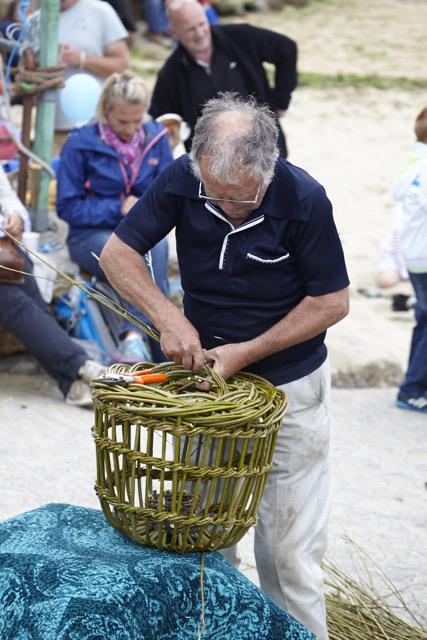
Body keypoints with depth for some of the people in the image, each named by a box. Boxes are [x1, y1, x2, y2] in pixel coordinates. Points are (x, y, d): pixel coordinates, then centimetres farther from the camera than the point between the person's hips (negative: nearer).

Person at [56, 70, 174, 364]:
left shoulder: (156, 138, 5)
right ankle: (165, 354, -43)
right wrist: (118, 208, -13)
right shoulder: (81, 143, -5)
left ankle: (134, 337, -46)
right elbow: (68, 207, -4)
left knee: (156, 246, -36)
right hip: (92, 235, -3)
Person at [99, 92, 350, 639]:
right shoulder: (181, 181, -14)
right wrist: (168, 318, -21)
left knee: (289, 548, 0)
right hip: (204, 372, 3)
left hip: (289, 388, -3)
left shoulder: (304, 200, -22)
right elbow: (117, 252, -6)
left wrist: (247, 353, -19)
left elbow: (332, 301, -13)